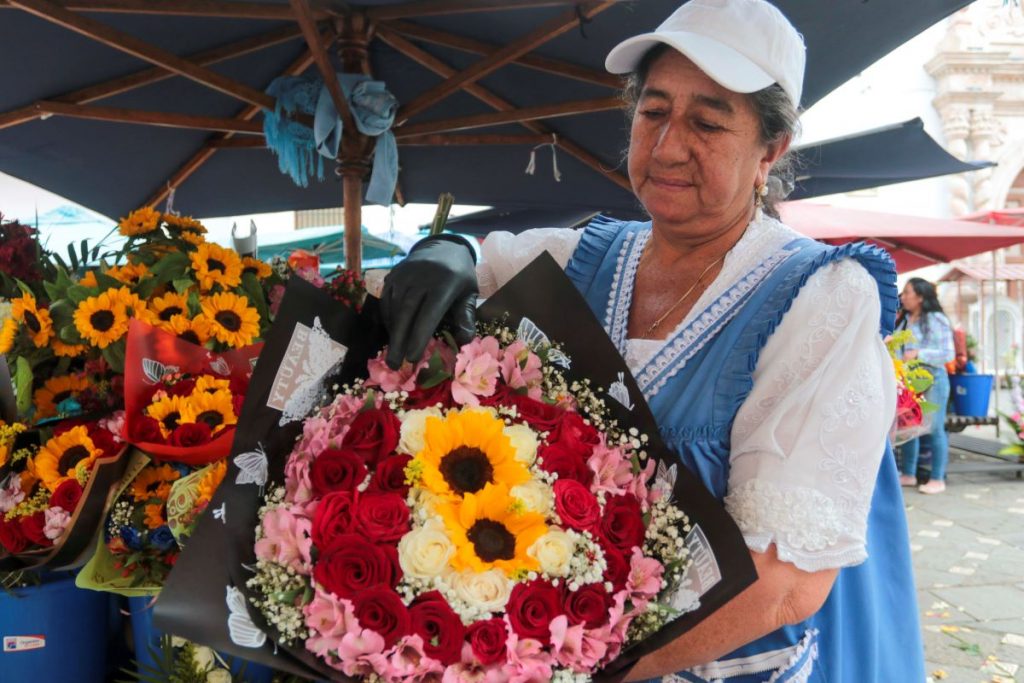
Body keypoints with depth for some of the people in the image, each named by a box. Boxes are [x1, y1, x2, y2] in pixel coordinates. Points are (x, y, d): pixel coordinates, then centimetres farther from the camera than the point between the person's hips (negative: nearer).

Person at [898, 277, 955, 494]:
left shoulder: (936, 320, -10)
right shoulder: (906, 320, 10)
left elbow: (948, 353, -13)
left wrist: (918, 354, -23)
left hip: (932, 379, -7)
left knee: (934, 429, -2)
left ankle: (938, 479, 6)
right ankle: (909, 474, 19)